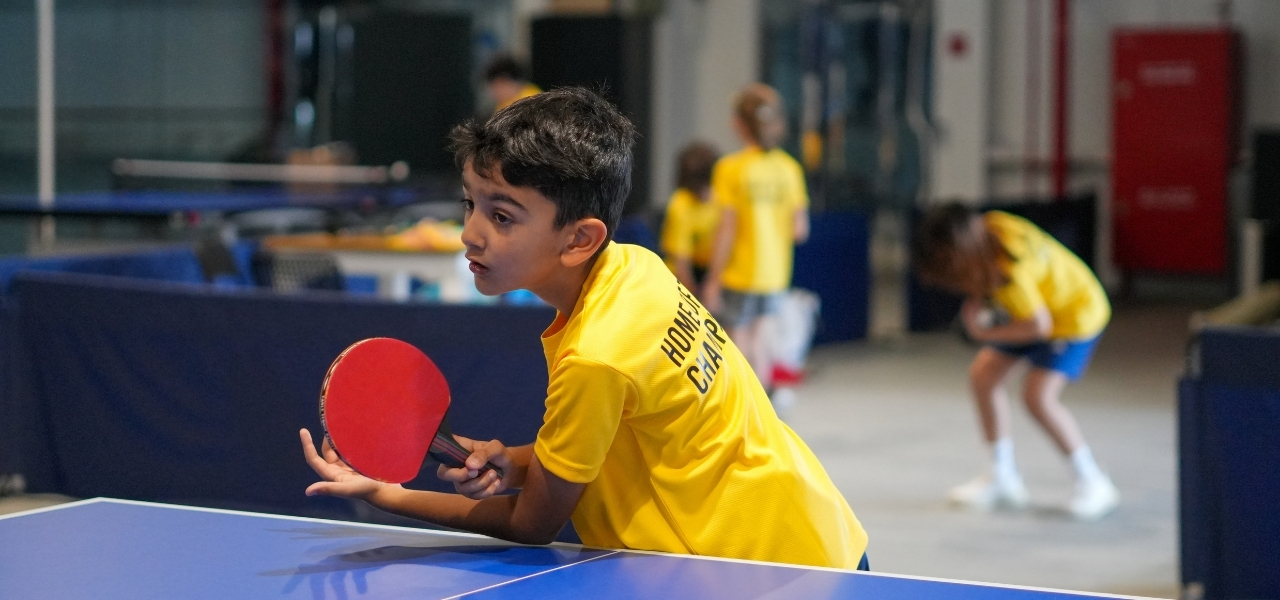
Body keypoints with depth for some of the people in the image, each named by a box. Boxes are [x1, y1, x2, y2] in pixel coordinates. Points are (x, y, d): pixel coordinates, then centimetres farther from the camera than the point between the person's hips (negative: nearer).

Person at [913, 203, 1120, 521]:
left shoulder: (1010, 271, -37)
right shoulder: (989, 226, -15)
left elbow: (1039, 325, -29)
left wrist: (985, 333, -18)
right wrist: (977, 303, -11)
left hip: (1075, 314, -9)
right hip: (1043, 303, 9)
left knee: (1038, 395, -20)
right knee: (983, 375, 3)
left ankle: (1094, 483, -5)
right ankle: (1003, 478, 14)